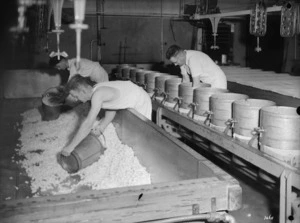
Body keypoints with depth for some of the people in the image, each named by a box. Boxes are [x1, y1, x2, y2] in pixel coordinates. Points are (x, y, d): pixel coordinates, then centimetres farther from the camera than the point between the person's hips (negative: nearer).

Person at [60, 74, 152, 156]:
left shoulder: (98, 94, -32)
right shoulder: (96, 89, -5)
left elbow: (88, 124, -38)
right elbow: (110, 113, -2)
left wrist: (70, 147, -35)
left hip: (141, 102, -9)